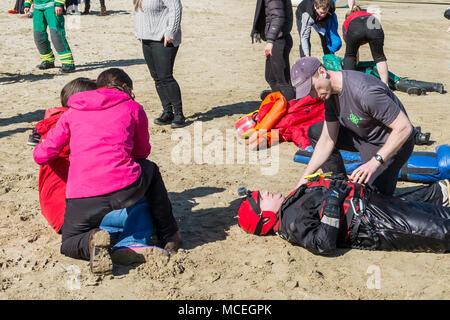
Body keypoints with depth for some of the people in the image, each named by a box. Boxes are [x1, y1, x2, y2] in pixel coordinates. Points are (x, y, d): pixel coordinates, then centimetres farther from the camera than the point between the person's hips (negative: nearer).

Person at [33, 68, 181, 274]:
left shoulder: (72, 113, 18)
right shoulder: (133, 108, 14)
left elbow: (41, 156, 15)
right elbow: (143, 152, 26)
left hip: (83, 198, 1)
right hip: (127, 190, 0)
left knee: (69, 244, 26)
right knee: (151, 170, 34)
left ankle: (91, 241, -9)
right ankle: (169, 235, 32)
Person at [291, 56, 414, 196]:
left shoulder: (365, 92, -35)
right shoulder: (329, 93, -6)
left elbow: (404, 128, -31)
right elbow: (327, 140, -1)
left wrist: (374, 162, -36)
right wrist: (303, 180, -5)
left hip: (391, 143, -9)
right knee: (314, 132, 13)